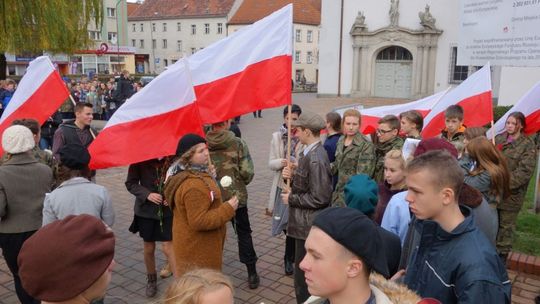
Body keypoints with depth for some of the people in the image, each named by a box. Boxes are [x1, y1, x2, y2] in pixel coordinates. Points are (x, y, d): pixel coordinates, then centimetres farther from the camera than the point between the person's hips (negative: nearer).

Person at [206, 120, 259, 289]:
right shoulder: (238, 143, -14)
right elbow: (247, 172, -15)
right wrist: (242, 183, 6)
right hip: (236, 196, -1)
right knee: (244, 233, 14)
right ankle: (252, 274, 20)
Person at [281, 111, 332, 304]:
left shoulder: (315, 159, -23)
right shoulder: (310, 152, 7)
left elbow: (319, 198, -24)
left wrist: (291, 199, -13)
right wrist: (293, 175, -1)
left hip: (308, 225, -10)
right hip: (307, 222, 10)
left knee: (303, 273, 3)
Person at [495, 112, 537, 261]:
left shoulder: (528, 145, -8)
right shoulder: (498, 139, 5)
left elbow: (524, 171, -15)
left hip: (511, 194, -4)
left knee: (506, 226, 7)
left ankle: (502, 253, 22)